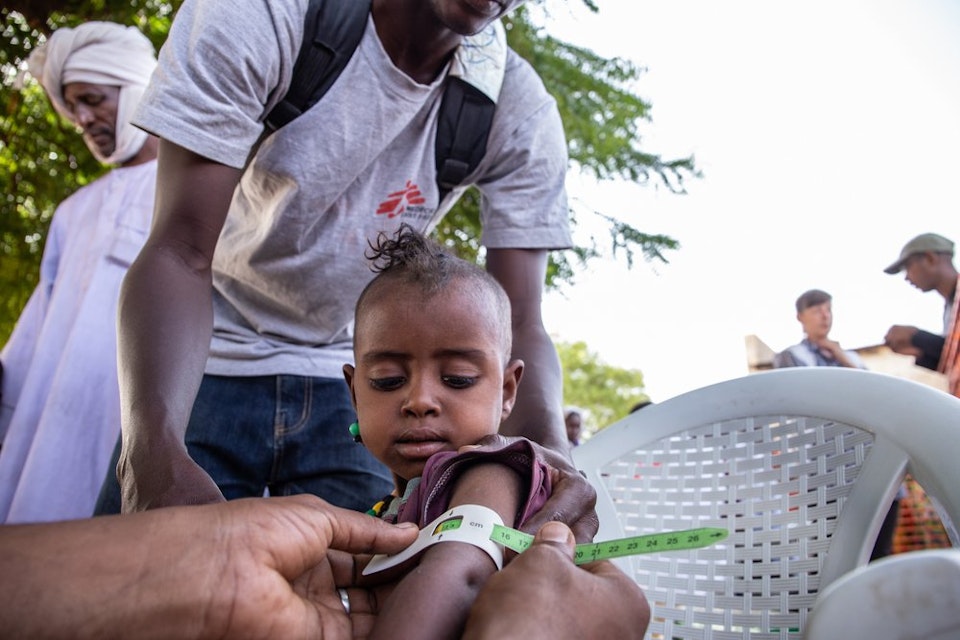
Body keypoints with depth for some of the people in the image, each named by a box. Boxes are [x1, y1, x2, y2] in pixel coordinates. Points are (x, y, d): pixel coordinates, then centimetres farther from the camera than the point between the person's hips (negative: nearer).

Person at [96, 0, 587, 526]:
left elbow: (517, 325, -16)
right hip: (206, 365, -1)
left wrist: (550, 458, -36)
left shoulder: (519, 109, -15)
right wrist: (154, 450, -42)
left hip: (354, 386, 2)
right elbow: (181, 252, -26)